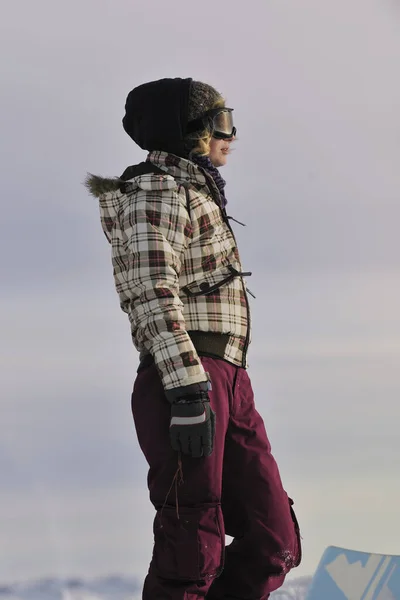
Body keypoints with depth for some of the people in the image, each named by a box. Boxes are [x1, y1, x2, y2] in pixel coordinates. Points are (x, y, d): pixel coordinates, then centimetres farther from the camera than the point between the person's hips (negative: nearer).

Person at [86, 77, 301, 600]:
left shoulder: (194, 194, 27)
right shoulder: (156, 192, -4)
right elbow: (154, 296, -16)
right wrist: (188, 392, -25)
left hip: (227, 382, 10)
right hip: (182, 383, -10)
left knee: (273, 543, 5)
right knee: (192, 552, -11)